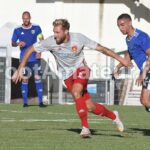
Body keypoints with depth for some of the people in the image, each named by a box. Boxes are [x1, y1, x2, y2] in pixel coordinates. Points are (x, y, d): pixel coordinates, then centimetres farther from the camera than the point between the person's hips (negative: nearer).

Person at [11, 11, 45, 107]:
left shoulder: (36, 28, 4)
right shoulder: (17, 30, 4)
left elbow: (41, 41, 8)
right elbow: (13, 43, 8)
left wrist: (39, 52, -6)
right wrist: (18, 44, -15)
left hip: (35, 58, 0)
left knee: (38, 78, -5)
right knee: (25, 79, 0)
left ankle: (41, 101, -2)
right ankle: (25, 102, 6)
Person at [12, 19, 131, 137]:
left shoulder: (79, 38, -18)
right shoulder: (50, 42, -18)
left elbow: (100, 48, -10)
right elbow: (31, 50, -8)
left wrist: (120, 59, -7)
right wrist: (20, 69, -12)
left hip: (81, 69, -2)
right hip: (68, 75, 2)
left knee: (76, 92, -33)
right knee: (90, 107, -7)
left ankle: (85, 127, -24)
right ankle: (113, 116, 19)